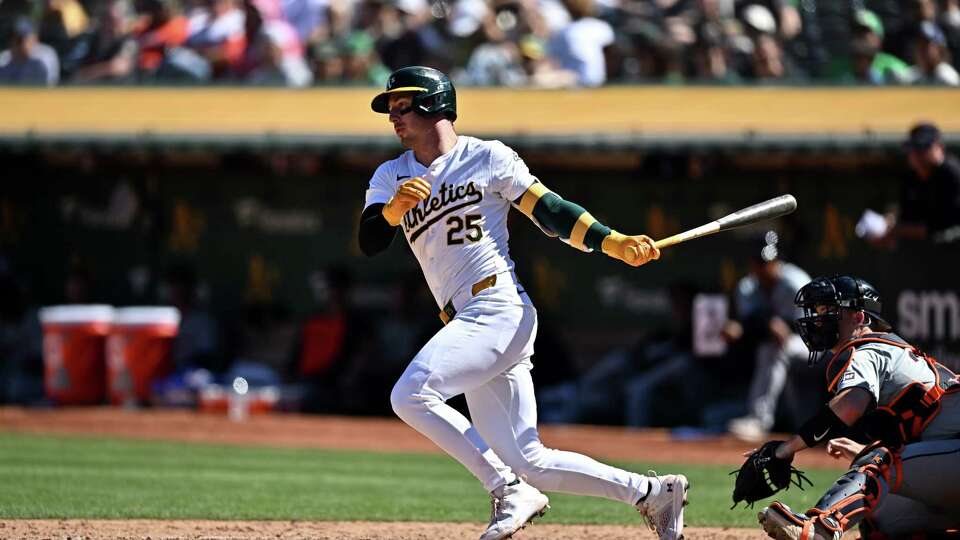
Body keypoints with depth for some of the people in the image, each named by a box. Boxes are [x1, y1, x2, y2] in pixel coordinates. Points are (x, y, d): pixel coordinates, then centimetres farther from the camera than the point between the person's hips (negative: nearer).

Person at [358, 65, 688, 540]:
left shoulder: (487, 157, 3)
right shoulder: (392, 176, 16)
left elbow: (549, 209, 2)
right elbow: (369, 243, 3)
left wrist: (612, 242, -9)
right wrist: (394, 208, -18)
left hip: (499, 310, -6)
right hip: (466, 325, 6)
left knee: (410, 393, -26)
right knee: (529, 463, 3)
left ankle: (509, 491, -17)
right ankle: (652, 492, 16)